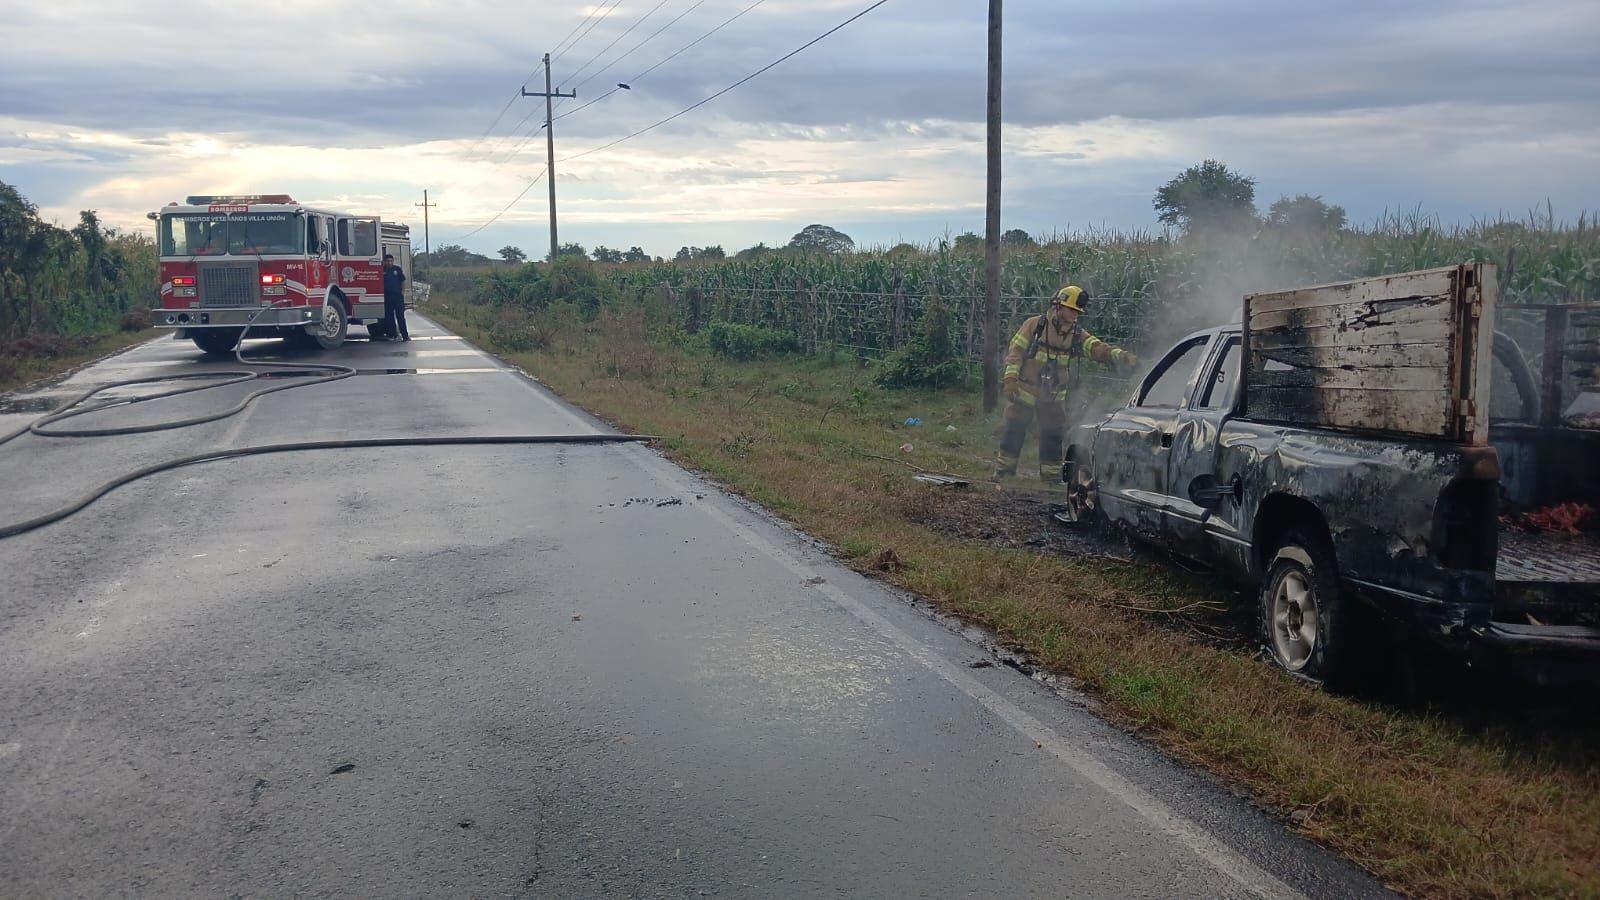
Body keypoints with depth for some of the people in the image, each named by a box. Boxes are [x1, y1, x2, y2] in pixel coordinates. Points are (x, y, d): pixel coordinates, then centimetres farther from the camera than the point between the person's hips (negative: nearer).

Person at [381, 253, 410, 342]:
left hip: (398, 296, -1)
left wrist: (402, 292, 1)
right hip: (387, 297, 1)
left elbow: (403, 281, 9)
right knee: (389, 317, 4)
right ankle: (392, 334, 10)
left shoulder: (398, 269, 7)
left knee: (400, 316, -3)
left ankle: (405, 335, -5)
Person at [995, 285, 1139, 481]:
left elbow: (1099, 348, -6)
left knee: (1054, 435, 6)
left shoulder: (1077, 335, 5)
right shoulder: (1035, 325, -5)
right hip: (1025, 389, -4)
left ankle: (1051, 473, 18)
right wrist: (1011, 377, -17)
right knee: (1014, 430, 0)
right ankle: (1004, 469, 12)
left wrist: (1123, 356, -23)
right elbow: (1016, 350, -6)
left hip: (1054, 395, 4)